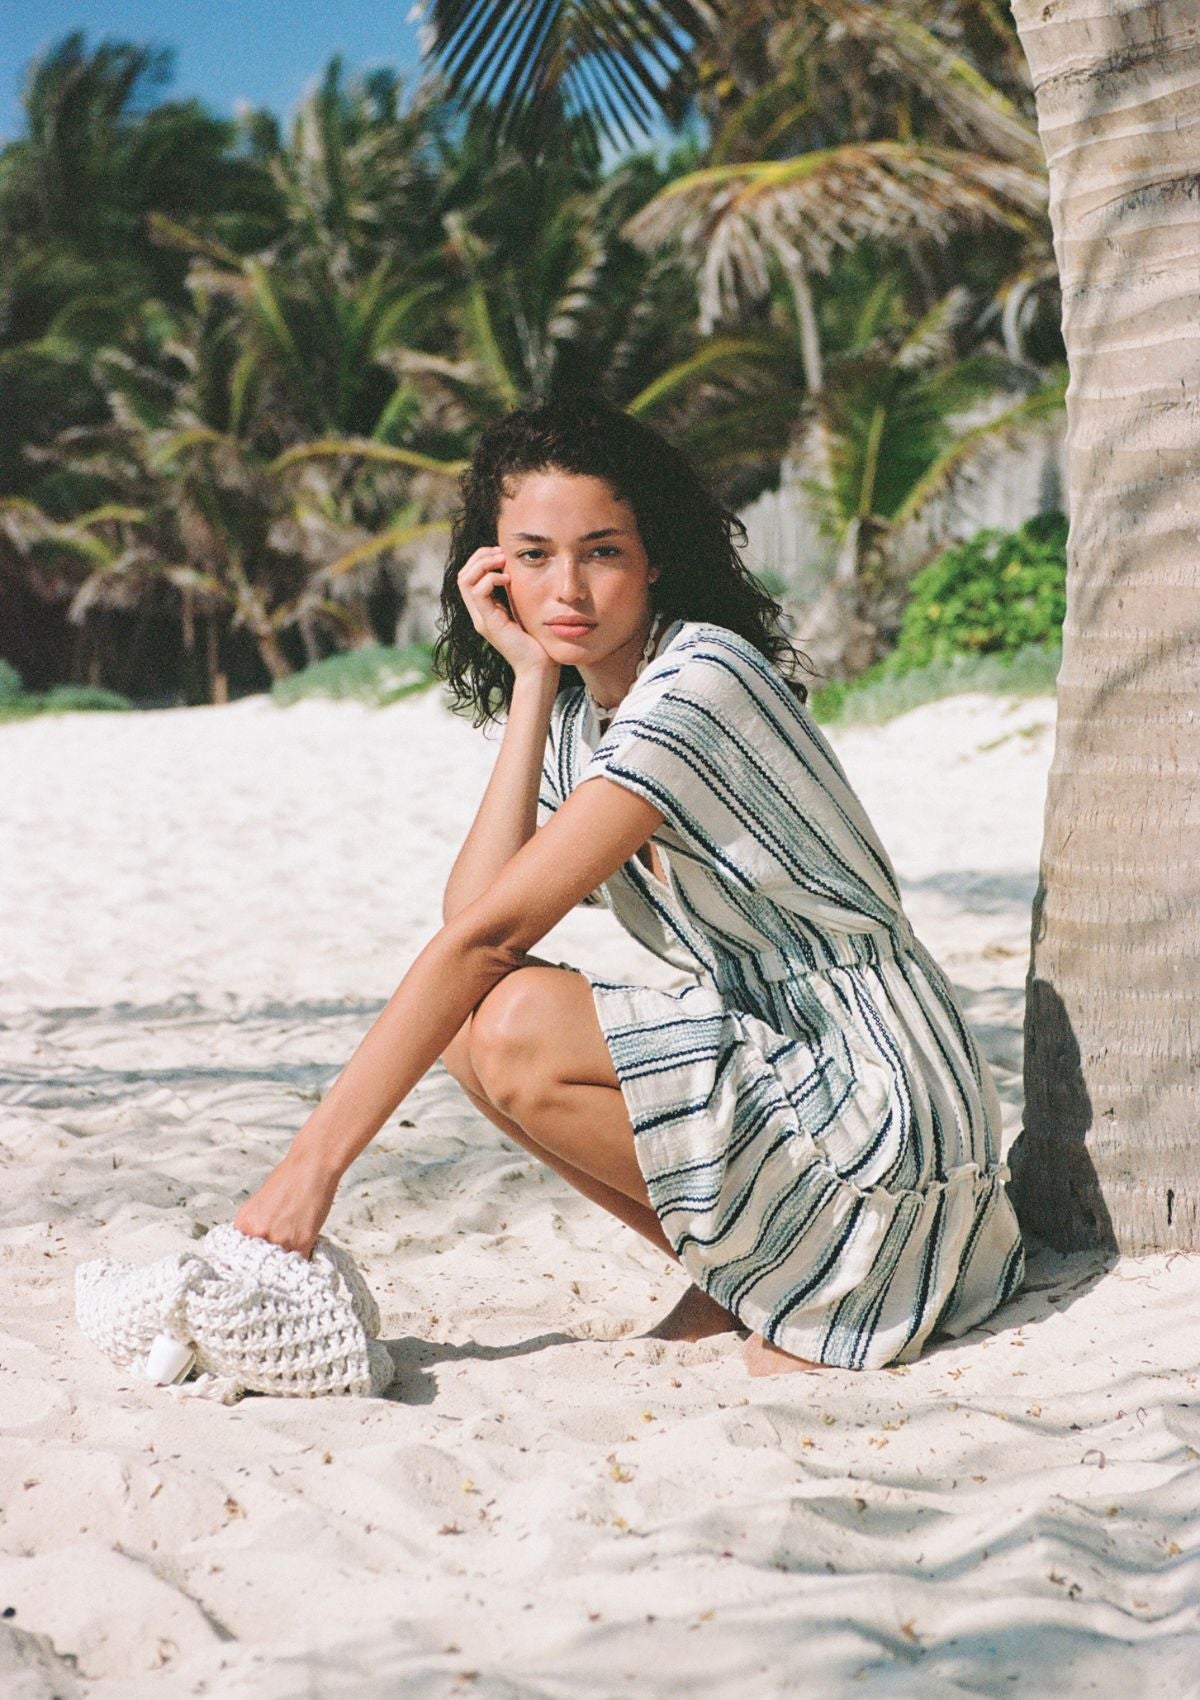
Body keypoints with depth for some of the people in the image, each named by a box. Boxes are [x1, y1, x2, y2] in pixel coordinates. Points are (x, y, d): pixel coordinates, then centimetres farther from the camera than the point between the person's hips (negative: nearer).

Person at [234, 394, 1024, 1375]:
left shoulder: (698, 681, -19)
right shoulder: (579, 714, 8)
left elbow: (488, 935, -24)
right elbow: (470, 916, -9)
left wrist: (318, 1160, -25)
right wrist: (531, 684, -8)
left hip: (882, 1101, -8)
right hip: (770, 1058, 9)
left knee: (518, 1028, -22)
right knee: (469, 1020, -2)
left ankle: (806, 1290, -5)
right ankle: (733, 1282, 6)